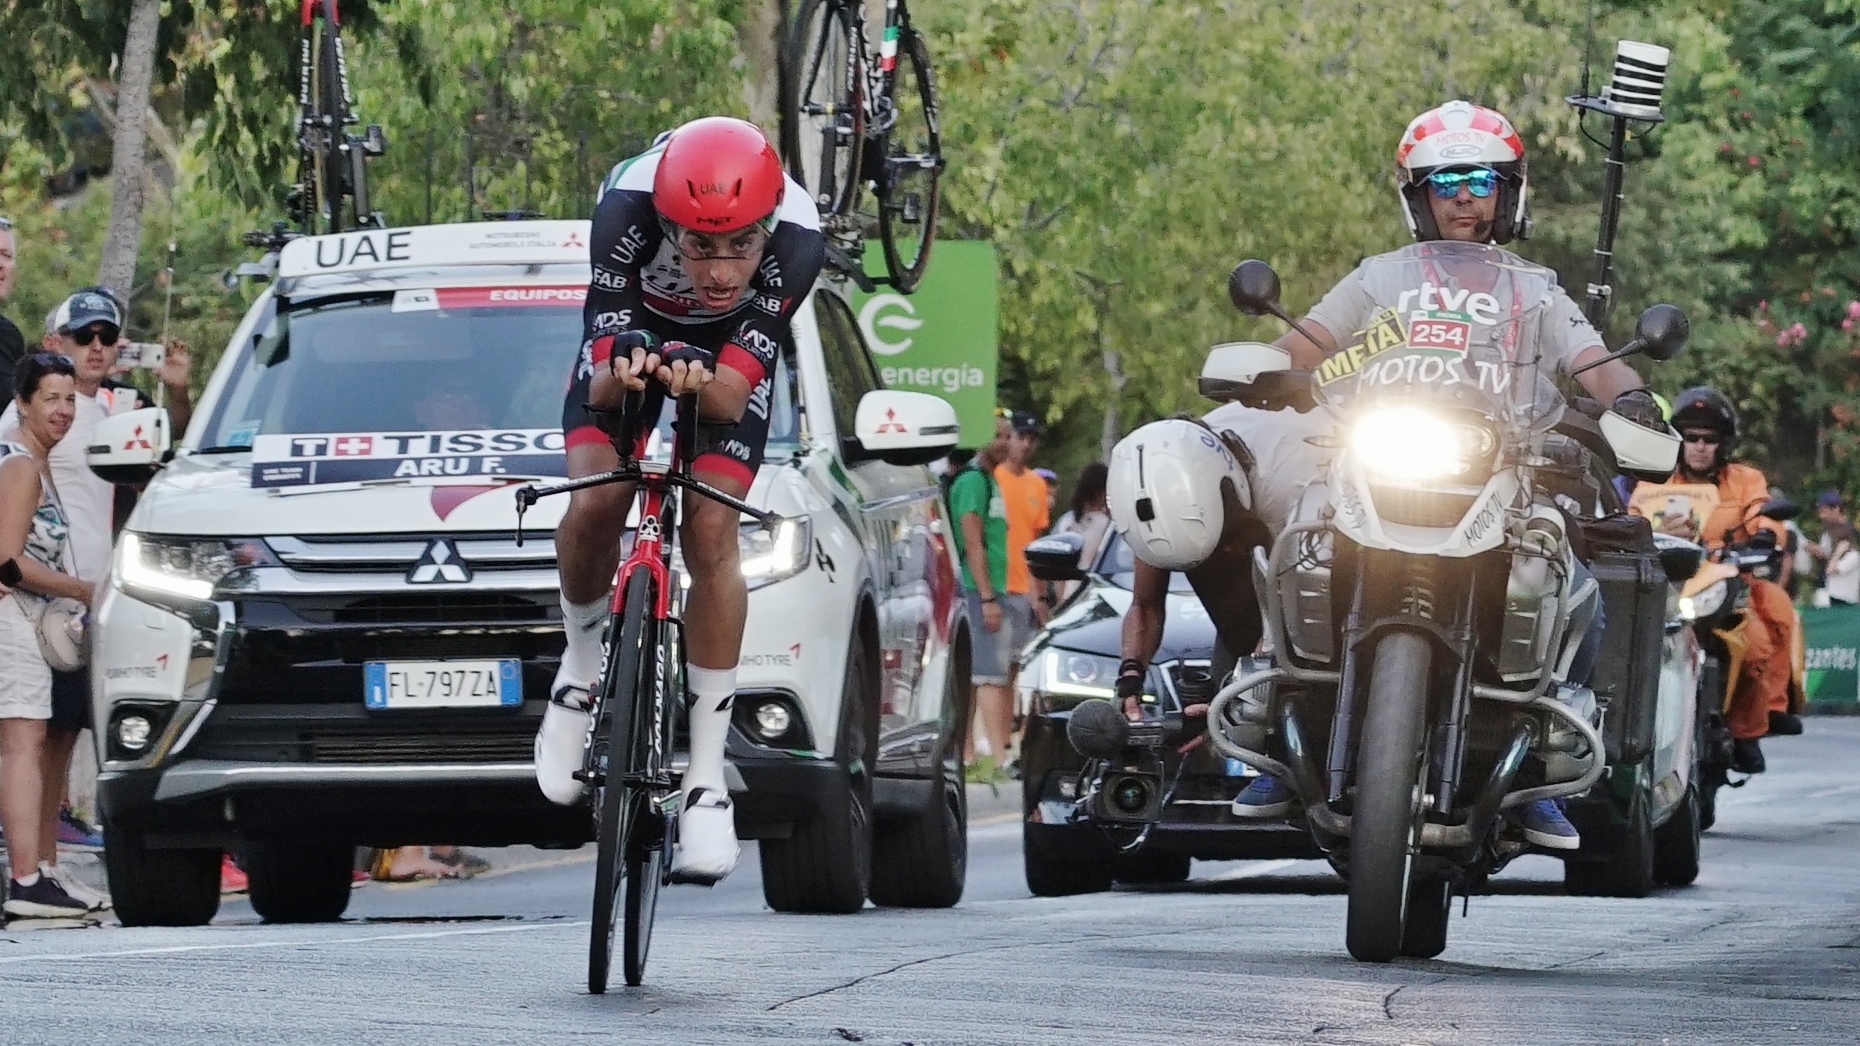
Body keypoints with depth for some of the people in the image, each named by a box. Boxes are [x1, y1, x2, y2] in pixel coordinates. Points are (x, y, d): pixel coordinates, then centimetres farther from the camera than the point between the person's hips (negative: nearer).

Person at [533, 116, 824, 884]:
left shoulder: (796, 238, -36)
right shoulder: (628, 209, -37)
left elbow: (733, 395, -35)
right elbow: (601, 380, -33)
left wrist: (700, 385, -57)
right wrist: (620, 375, -56)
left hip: (729, 353, 0)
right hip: (630, 331, 0)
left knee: (711, 537, -16)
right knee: (595, 502, -22)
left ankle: (707, 773, -9)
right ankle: (583, 661, 9)